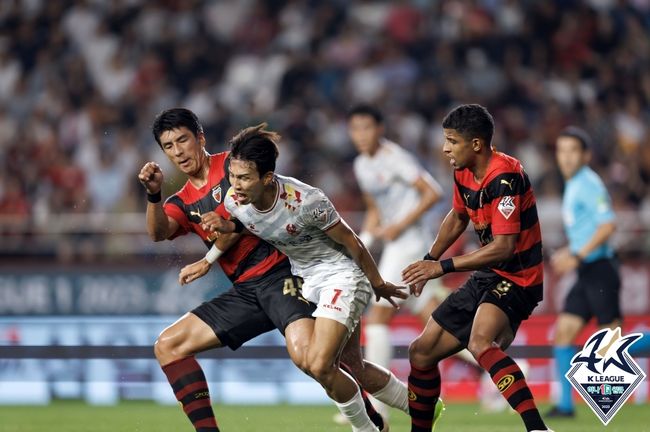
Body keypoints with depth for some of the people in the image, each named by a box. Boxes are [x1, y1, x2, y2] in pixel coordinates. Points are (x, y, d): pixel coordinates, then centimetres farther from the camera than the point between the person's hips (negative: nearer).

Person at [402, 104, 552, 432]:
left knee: (479, 343, -38)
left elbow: (504, 247, -28)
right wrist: (428, 260, 28)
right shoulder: (463, 173, 5)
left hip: (516, 278, -10)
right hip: (485, 277, 10)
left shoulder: (504, 177, -23)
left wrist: (443, 267, -25)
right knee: (421, 353, 12)